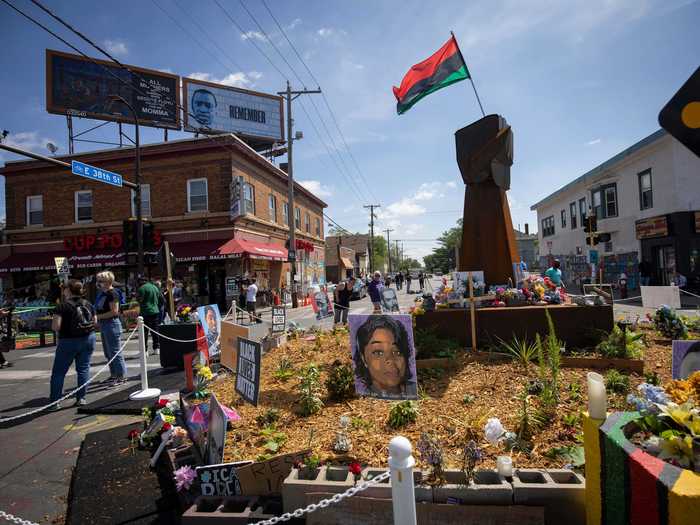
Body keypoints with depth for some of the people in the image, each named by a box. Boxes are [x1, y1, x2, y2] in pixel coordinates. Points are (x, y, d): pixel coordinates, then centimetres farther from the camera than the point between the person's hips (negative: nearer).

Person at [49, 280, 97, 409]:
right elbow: (95, 322, 8)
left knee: (58, 372, 9)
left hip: (68, 341, -4)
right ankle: (81, 398, 13)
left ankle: (55, 402, 11)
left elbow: (55, 327, -16)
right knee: (83, 368, 11)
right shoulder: (88, 305, 2)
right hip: (88, 339, 4)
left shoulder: (63, 306, -13)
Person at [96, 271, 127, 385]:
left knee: (114, 351, -4)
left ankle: (122, 376, 4)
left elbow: (114, 312, -21)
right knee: (107, 352, 16)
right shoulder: (103, 293, 13)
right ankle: (114, 375, 28)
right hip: (103, 325, 10)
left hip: (111, 324, -10)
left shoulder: (112, 294, -15)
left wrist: (98, 316, -17)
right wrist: (96, 317, 6)